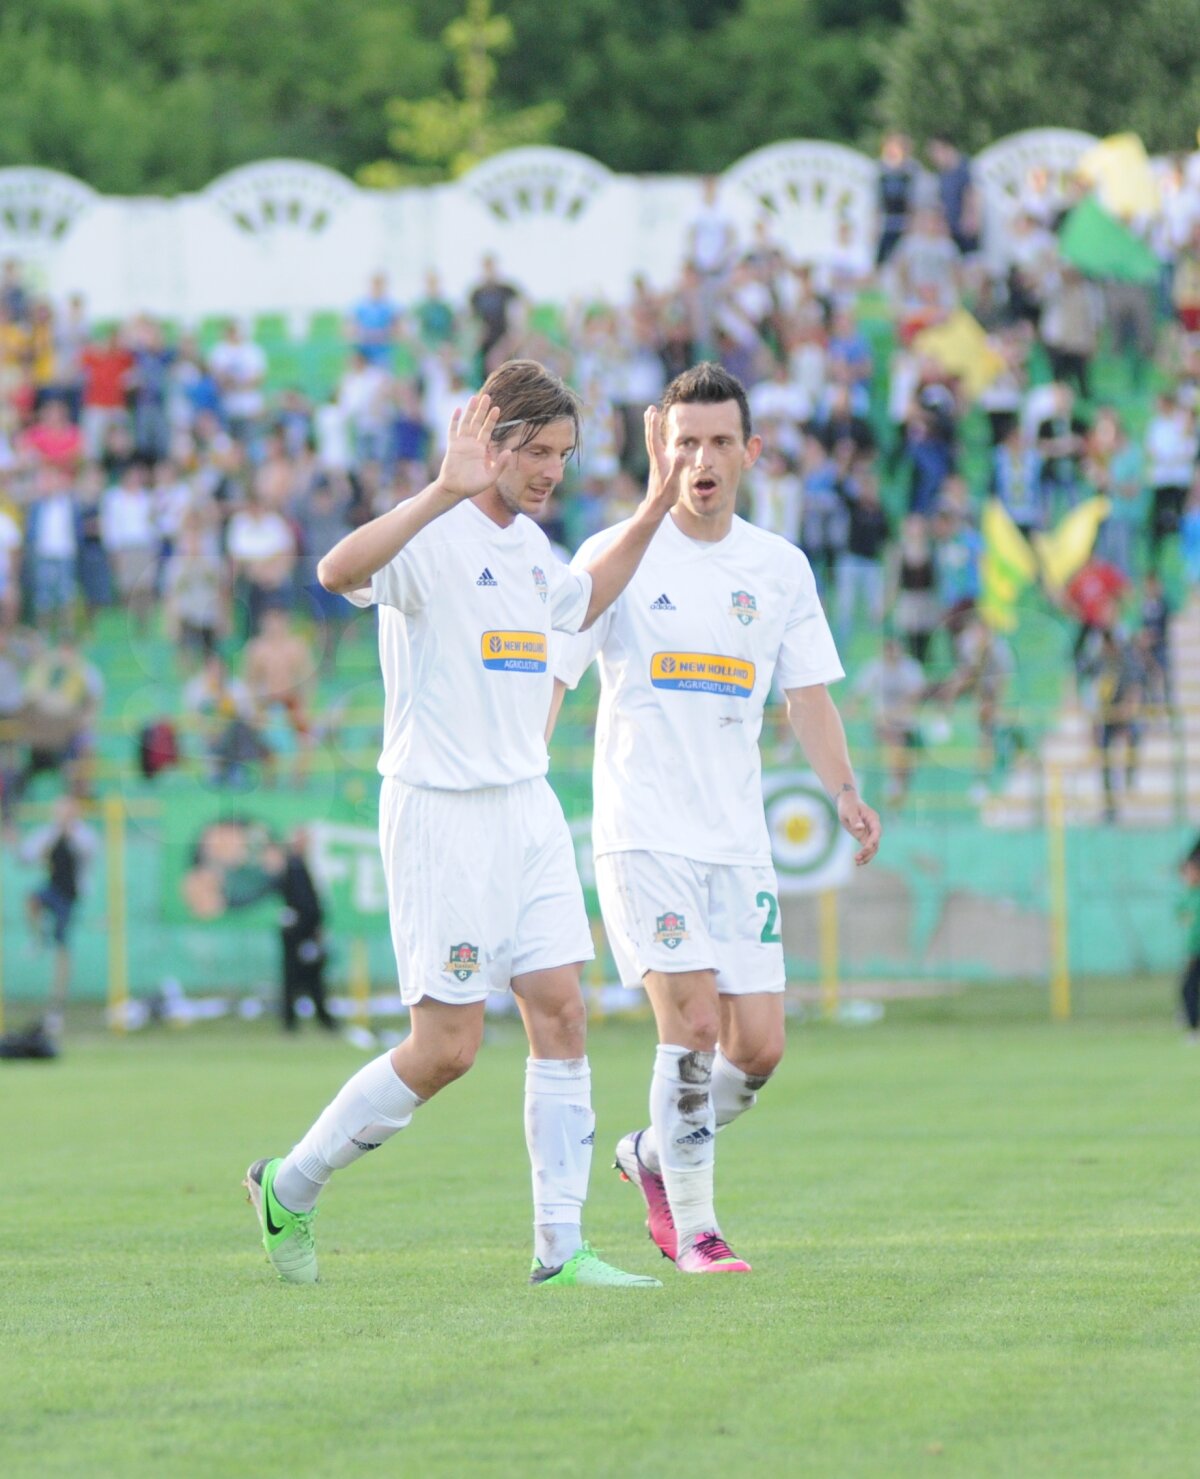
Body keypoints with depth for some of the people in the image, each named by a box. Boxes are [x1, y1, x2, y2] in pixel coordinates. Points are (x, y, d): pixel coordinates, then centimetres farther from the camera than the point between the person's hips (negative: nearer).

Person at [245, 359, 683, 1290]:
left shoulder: (530, 543, 13)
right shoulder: (433, 537, -14)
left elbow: (580, 607, 37)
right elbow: (340, 572, -36)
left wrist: (650, 518, 26)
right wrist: (446, 491, -44)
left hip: (529, 810, 8)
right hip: (441, 816, -8)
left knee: (561, 1013, 0)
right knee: (448, 1047, -6)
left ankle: (561, 1246, 2)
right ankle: (290, 1187, 13)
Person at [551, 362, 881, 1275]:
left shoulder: (780, 568, 10)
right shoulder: (616, 558, -2)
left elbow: (808, 695, 13)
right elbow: (548, 683, -1)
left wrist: (846, 794, -1)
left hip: (737, 842, 4)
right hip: (642, 837, -4)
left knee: (758, 1046, -1)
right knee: (693, 1021, -16)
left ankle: (656, 1156, 26)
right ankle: (693, 1229, -4)